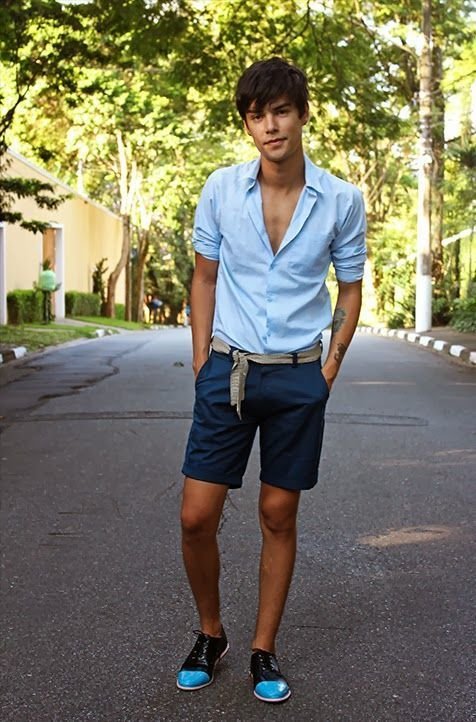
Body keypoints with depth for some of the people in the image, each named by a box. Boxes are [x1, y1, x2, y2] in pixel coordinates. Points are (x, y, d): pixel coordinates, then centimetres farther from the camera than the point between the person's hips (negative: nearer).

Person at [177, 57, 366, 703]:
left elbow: (351, 287, 7)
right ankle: (210, 634, 24)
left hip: (299, 377, 0)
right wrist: (202, 361, 3)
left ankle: (264, 651, 23)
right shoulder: (221, 189, -2)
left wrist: (330, 367, 0)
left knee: (279, 517, 8)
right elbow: (204, 277, 8)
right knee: (196, 516, -1)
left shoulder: (341, 200, -4)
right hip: (228, 368, 1)